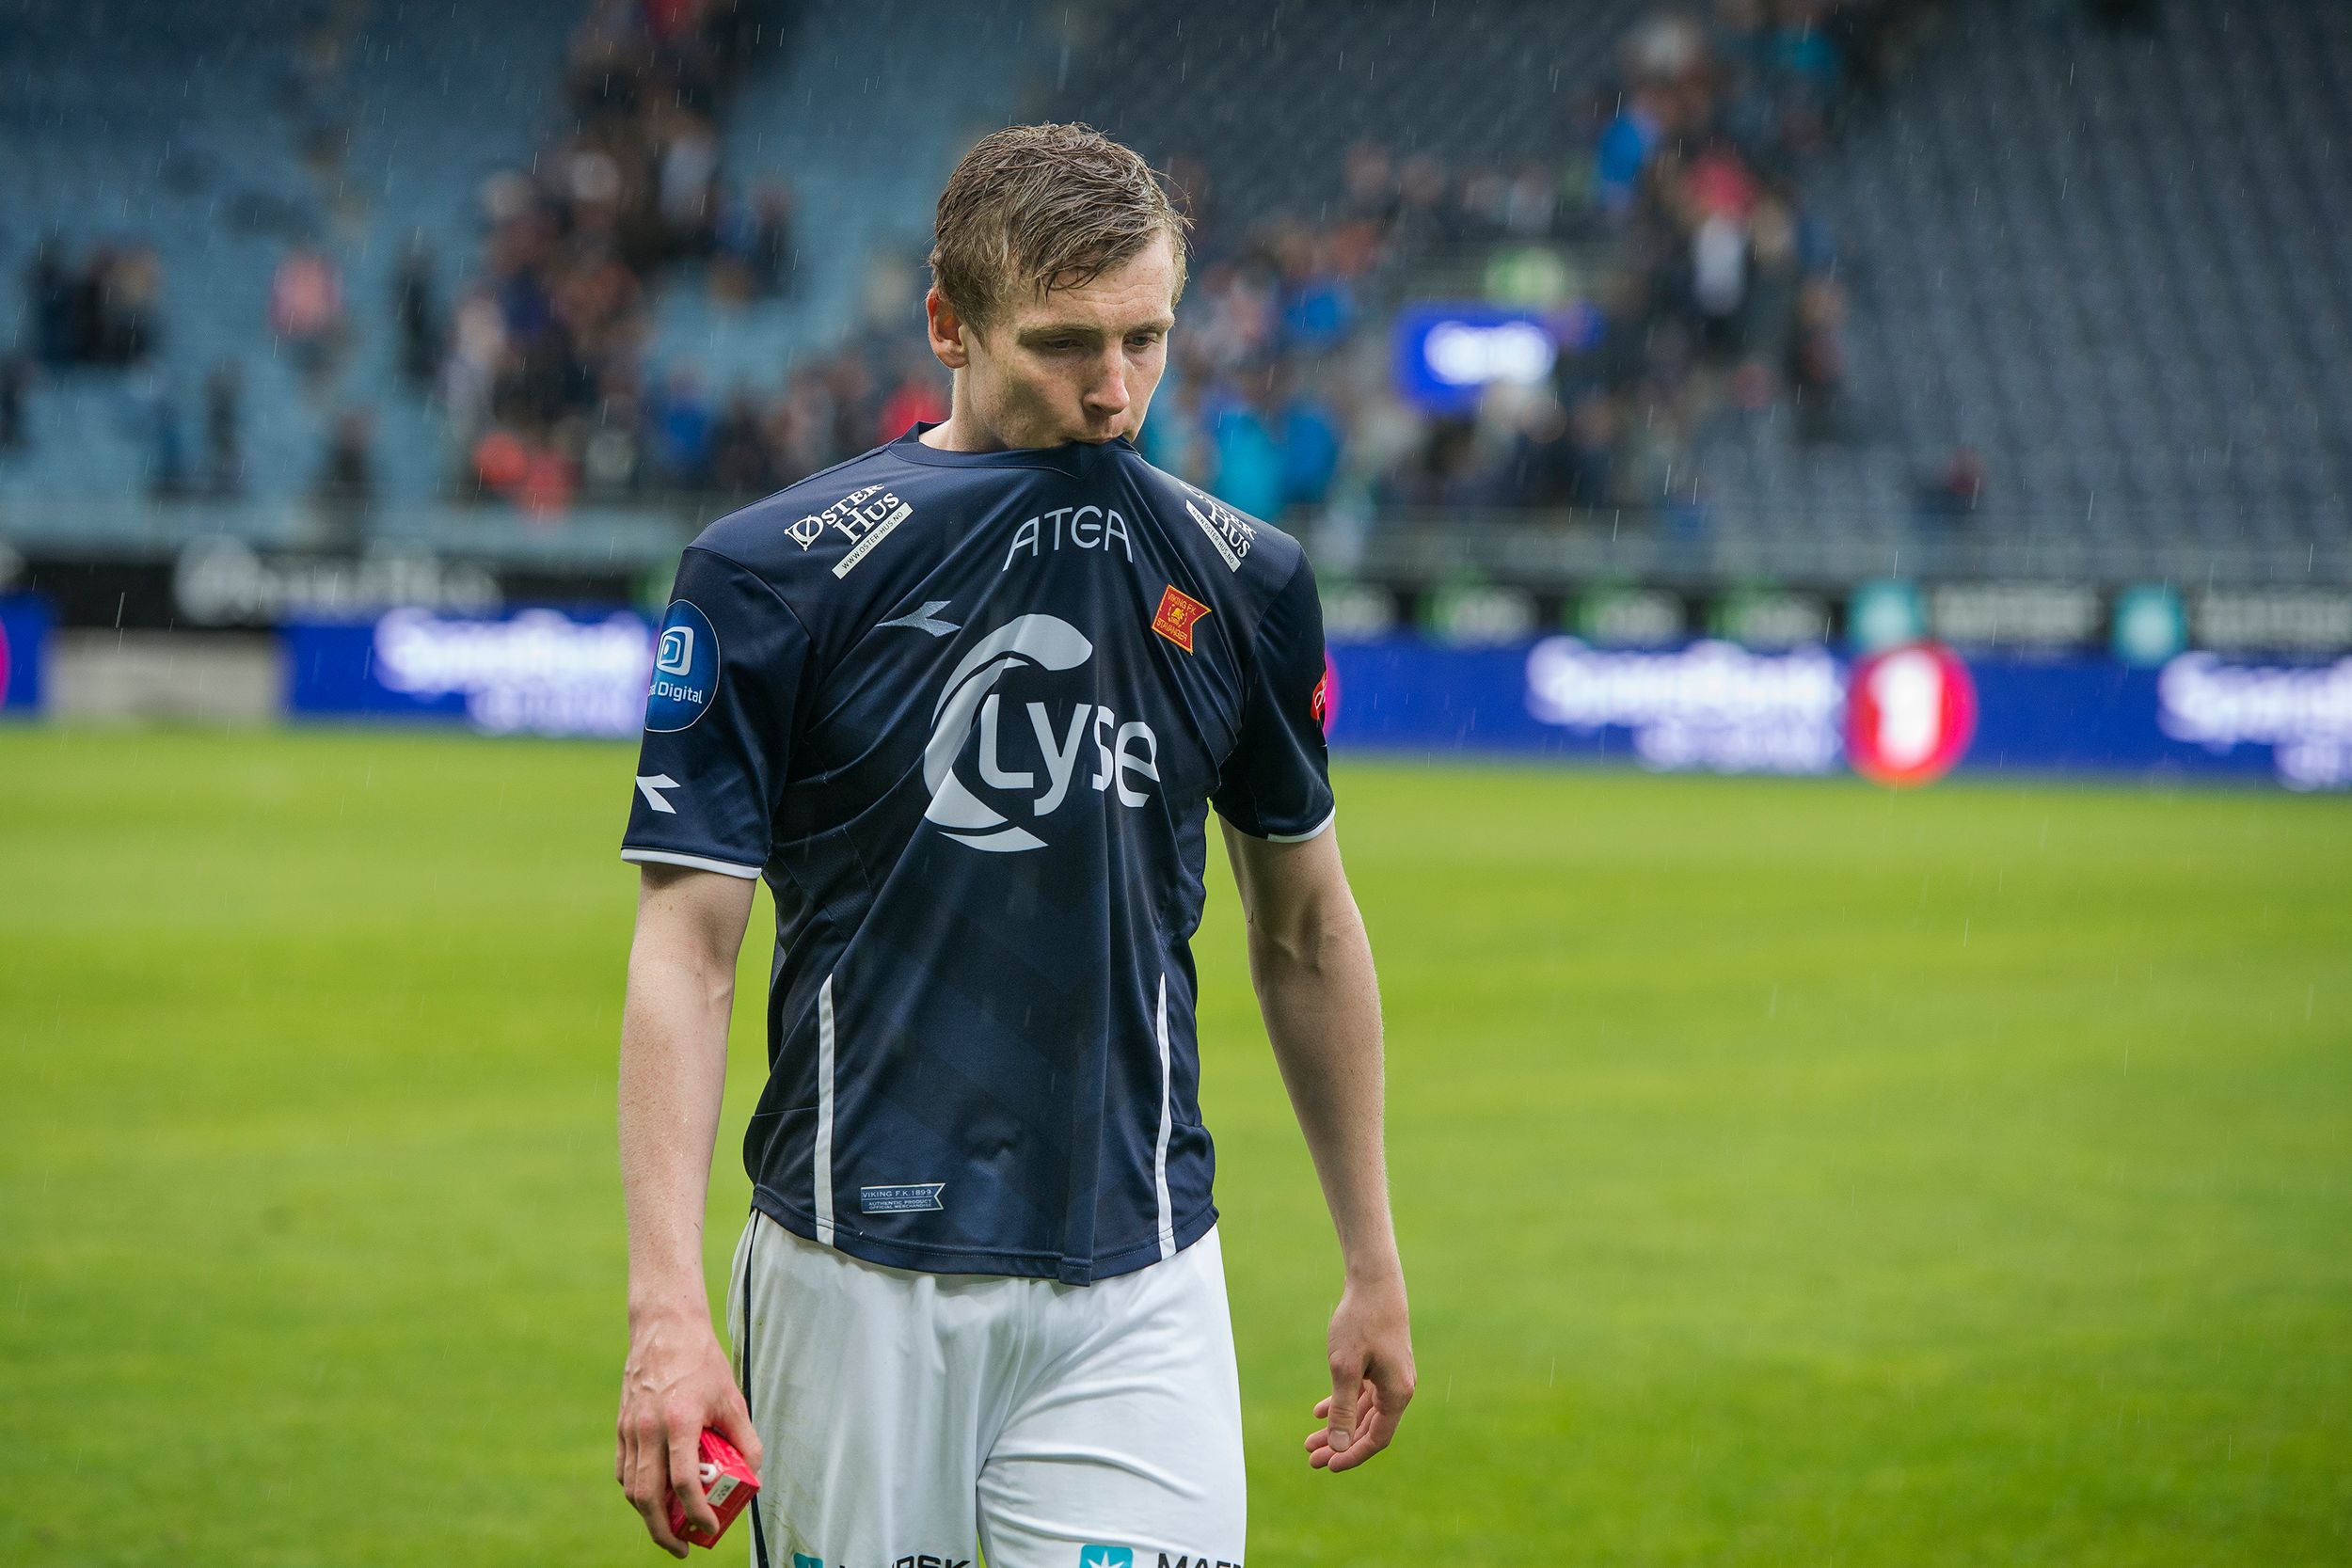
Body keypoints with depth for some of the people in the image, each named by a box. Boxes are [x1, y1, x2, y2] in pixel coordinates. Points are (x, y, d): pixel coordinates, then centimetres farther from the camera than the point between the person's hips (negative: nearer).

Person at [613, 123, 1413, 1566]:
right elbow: (688, 946, -7)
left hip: (1139, 1283, 2)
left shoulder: (1244, 581, 6)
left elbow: (1305, 926, 18)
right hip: (857, 1273, -2)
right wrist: (667, 1310, -16)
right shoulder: (776, 573, -4)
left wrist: (1374, 1264, 19)